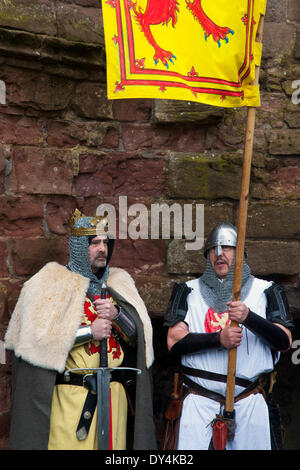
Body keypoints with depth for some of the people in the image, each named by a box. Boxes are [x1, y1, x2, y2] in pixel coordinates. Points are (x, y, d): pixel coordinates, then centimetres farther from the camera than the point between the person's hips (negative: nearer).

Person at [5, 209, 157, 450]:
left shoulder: (119, 283, 14)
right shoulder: (51, 282, -1)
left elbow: (138, 335, 7)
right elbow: (37, 338, -11)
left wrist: (116, 314, -12)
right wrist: (89, 332, -14)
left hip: (115, 393, 4)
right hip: (69, 395, -4)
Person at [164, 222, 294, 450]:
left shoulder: (266, 290, 9)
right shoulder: (188, 290, 10)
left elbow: (285, 341, -3)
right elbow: (174, 341, -2)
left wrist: (249, 317, -19)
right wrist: (218, 339, -17)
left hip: (250, 402, 0)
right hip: (199, 401, 0)